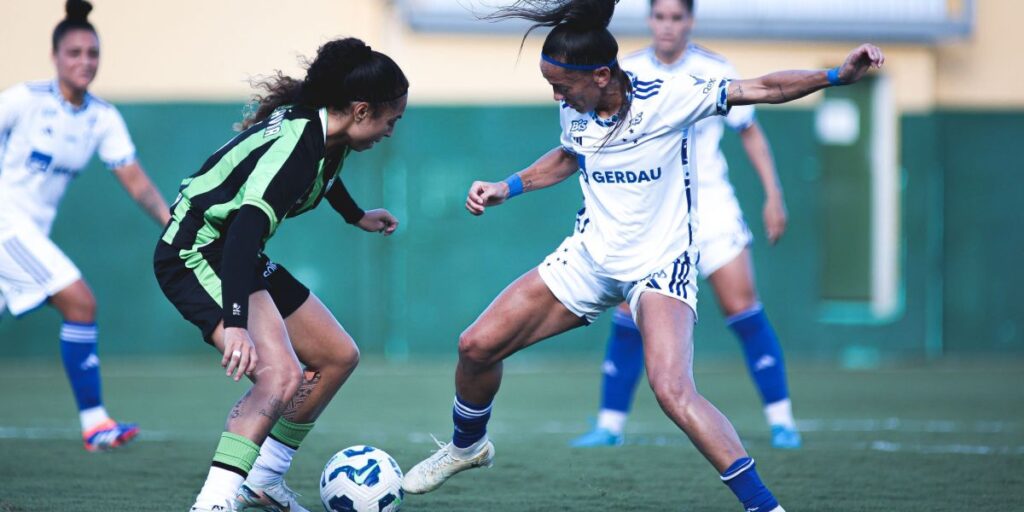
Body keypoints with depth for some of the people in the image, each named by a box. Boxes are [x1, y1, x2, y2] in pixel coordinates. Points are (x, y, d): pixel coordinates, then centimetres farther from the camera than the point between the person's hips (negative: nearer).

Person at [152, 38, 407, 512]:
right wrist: (236, 324, -49)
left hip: (238, 255, 11)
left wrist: (355, 215, 44)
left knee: (337, 357, 14)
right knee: (281, 374, -29)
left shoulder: (322, 131, 1)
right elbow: (246, 227, -40)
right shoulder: (296, 145, -28)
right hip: (197, 255, -11)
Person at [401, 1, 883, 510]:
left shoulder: (667, 99, -19)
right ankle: (467, 446, 32)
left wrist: (837, 75, -28)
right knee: (476, 346, 2)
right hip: (589, 257, 6)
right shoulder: (575, 112, -3)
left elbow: (764, 89, -17)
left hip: (659, 266, -6)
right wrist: (507, 188, 10)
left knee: (672, 391, -30)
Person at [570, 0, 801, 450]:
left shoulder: (716, 72, -3)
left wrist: (773, 194, 0)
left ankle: (781, 419, 0)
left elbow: (750, 133, 6)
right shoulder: (626, 75, 0)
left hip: (709, 202, -1)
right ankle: (610, 424, 6)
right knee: (630, 316, -5)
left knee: (742, 307, -9)